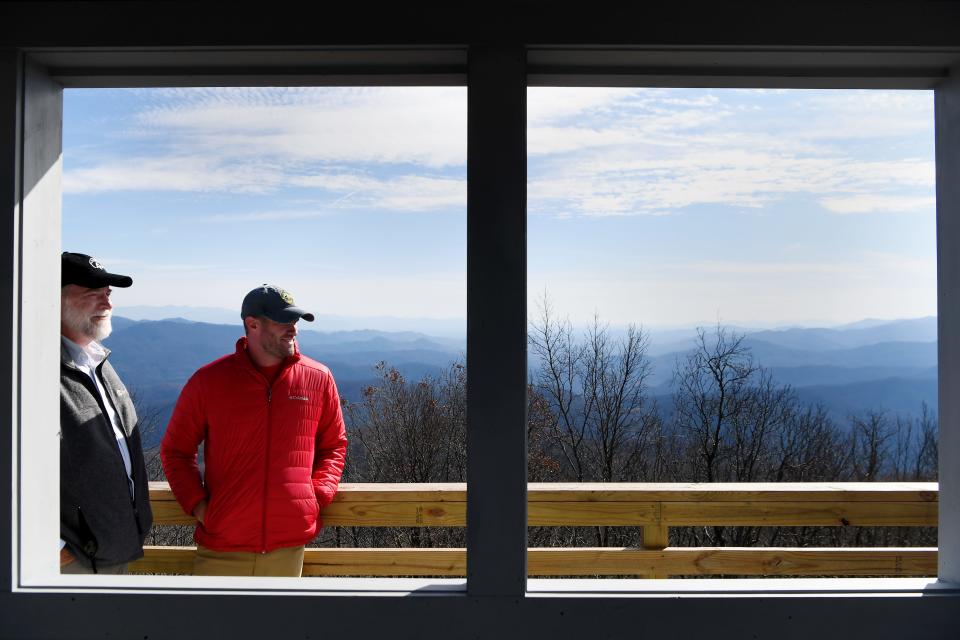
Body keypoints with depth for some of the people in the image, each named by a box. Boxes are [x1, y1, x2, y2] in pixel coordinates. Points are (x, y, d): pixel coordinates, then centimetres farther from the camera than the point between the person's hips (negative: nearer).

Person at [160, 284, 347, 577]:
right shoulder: (209, 380, -2)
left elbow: (334, 445, 14)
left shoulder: (318, 379, 1)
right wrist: (197, 504, -3)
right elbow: (176, 449, 8)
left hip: (288, 547, 1)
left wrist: (318, 495, 0)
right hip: (221, 548, -1)